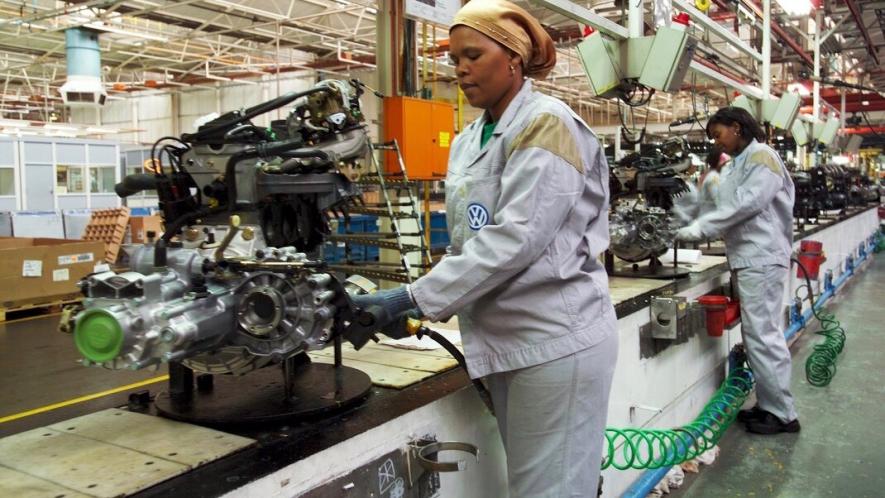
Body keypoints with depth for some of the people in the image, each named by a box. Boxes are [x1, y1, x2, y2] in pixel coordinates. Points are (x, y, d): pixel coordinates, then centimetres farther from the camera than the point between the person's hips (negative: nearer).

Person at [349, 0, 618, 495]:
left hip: (556, 337, -8)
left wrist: (416, 297, -22)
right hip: (505, 338, 8)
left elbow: (516, 237, -22)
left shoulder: (546, 124, -11)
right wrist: (429, 304, 2)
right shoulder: (467, 141, 12)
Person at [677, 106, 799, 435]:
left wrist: (699, 228, -20)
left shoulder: (761, 156, -9)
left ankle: (783, 414, 3)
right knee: (756, 334, 12)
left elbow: (745, 205, -19)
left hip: (761, 259, -9)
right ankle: (769, 404, 21)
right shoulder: (738, 164, 19)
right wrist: (688, 226, 2)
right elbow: (729, 209, 13)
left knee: (763, 335, -6)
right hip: (748, 258, 9)